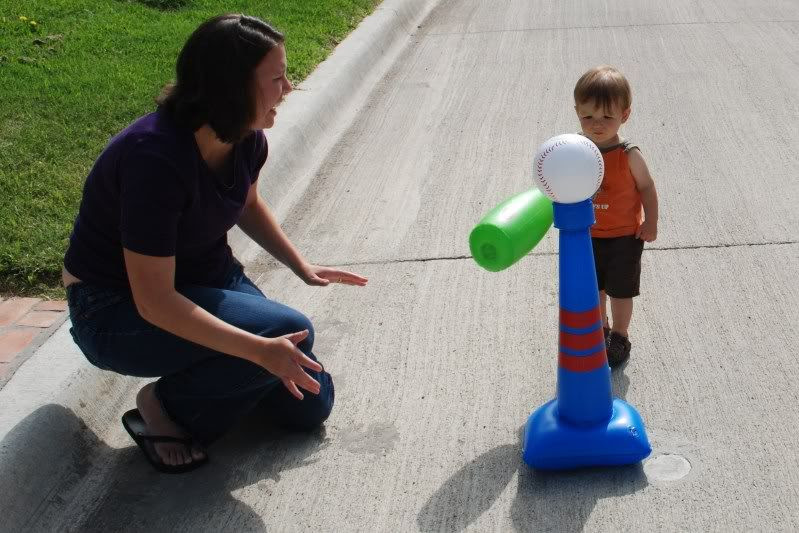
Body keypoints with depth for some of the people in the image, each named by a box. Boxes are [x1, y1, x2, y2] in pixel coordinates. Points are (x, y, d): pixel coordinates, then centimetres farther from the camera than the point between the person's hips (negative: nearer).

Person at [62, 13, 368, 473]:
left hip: (206, 278, 7)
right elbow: (153, 302, -32)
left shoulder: (247, 138, -9)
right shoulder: (155, 158, -33)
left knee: (309, 404, 0)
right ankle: (165, 405, -5)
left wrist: (302, 267, 6)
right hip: (119, 310, -7)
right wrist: (261, 350, -37)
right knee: (291, 332, -26)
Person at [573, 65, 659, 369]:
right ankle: (600, 330, 44)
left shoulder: (628, 156, -22)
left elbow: (646, 187, -8)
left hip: (623, 237, -4)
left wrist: (651, 222, -10)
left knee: (619, 291, 12)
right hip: (587, 234, 4)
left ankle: (620, 338, 34)